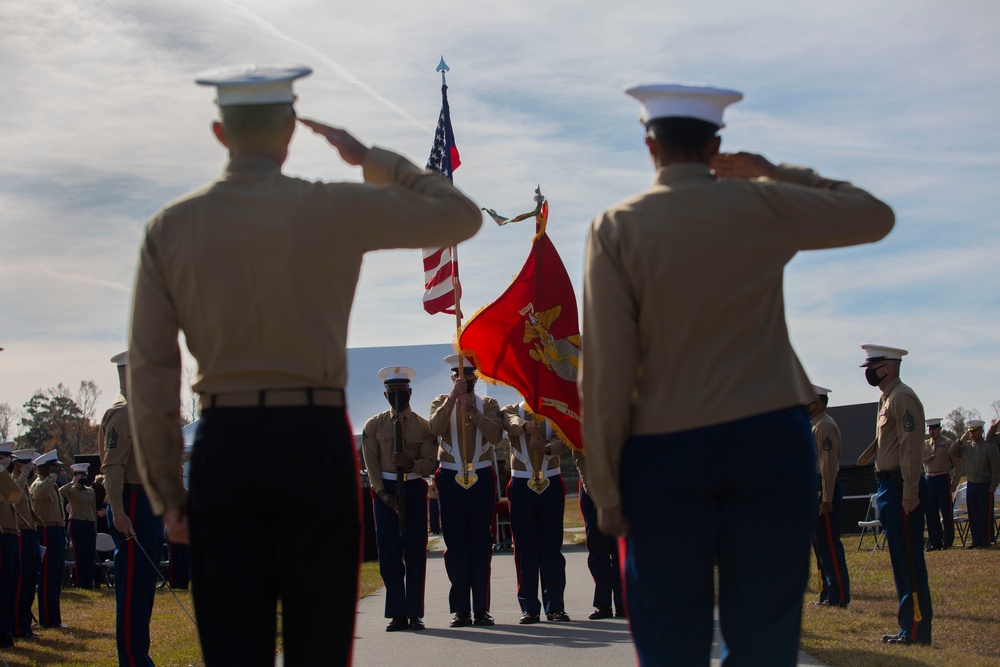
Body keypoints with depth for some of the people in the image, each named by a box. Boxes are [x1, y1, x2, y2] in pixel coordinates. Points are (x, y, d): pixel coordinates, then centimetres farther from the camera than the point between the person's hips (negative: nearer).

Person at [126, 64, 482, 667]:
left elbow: (150, 373, 3)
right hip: (314, 438, -2)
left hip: (224, 444, 2)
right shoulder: (334, 210, -3)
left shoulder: (169, 228, 4)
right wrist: (373, 159, 15)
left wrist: (167, 493, 8)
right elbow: (462, 216, 8)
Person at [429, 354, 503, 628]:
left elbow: (496, 435, -9)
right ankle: (461, 609, 1)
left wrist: (472, 410, -18)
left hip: (481, 479, 0)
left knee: (481, 543, 0)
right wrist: (453, 398, -18)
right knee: (456, 544, -1)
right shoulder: (442, 402, 9)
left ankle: (481, 608, 2)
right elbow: (435, 428, -12)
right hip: (451, 479, 0)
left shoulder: (488, 404, 9)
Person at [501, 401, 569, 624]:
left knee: (552, 547, 1)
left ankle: (555, 606, 5)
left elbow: (561, 441, -10)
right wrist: (525, 425, -40)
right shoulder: (511, 411, 7)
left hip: (551, 484, 0)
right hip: (521, 486, 0)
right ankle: (529, 607, 3)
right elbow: (511, 424, -17)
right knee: (525, 547, -1)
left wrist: (547, 447, -32)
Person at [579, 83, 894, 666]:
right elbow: (875, 216, 18)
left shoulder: (617, 229, 0)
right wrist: (773, 174, 19)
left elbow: (607, 366, -6)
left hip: (665, 451, 0)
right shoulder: (764, 207, 3)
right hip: (769, 437, 1)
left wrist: (607, 488, -2)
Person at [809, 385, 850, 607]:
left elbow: (829, 465, -19)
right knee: (821, 545, 12)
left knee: (829, 545, -8)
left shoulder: (824, 426, -13)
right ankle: (829, 594, 17)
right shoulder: (813, 425, 18)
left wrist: (826, 500, -22)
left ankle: (839, 596, -7)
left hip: (825, 491, -10)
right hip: (815, 489, 10)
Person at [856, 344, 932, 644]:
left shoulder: (902, 397, -14)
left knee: (909, 560, -7)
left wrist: (910, 494, -24)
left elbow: (912, 447, -20)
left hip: (902, 488, -10)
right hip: (889, 485, 10)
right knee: (901, 560, 12)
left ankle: (917, 630, -5)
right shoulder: (887, 399, 17)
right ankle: (910, 627, 17)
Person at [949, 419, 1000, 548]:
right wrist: (961, 440, -6)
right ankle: (976, 540, 13)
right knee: (973, 514, 7)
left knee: (986, 514, -1)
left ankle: (986, 541, 4)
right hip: (971, 484, 5)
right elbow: (951, 451, 5)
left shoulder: (989, 446, -6)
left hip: (985, 485, -5)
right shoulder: (965, 446, 8)